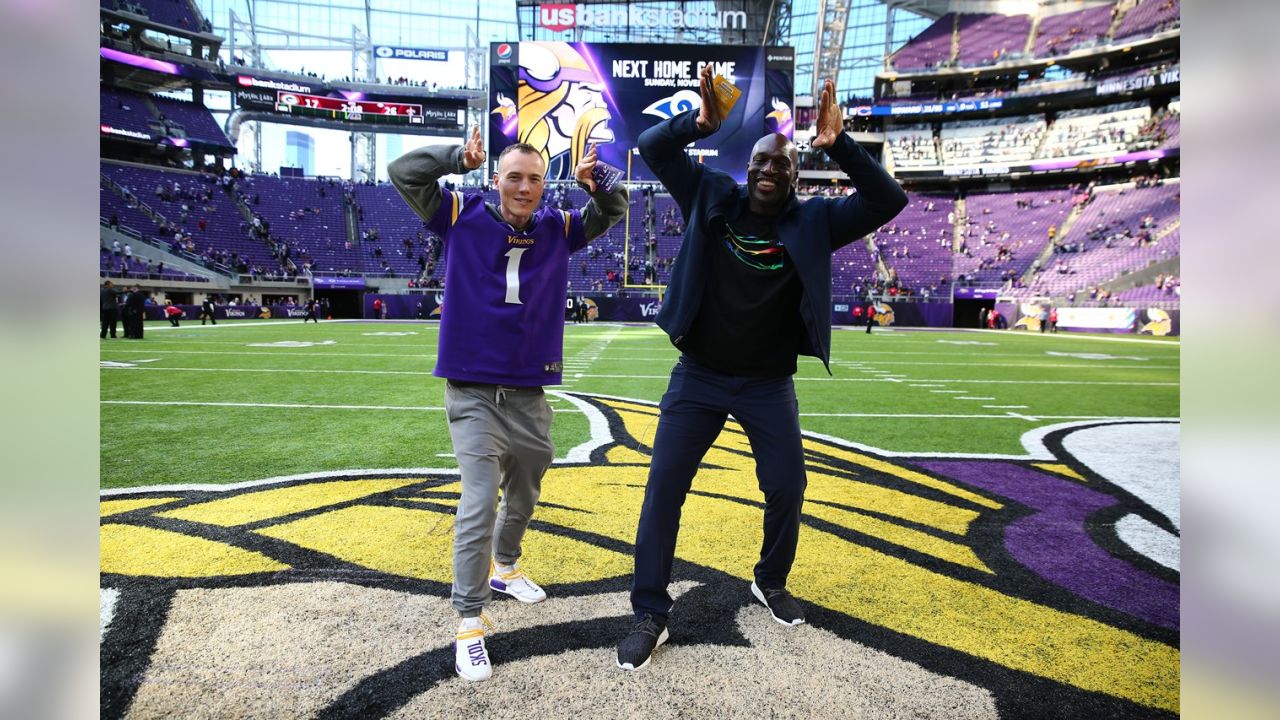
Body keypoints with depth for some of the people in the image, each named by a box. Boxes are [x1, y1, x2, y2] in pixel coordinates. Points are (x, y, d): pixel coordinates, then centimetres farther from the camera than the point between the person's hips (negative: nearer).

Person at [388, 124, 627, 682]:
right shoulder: (463, 217, -2)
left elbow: (614, 212, 8)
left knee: (524, 496, 20)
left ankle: (505, 568, 46)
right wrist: (460, 156, -18)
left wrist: (595, 183, -12)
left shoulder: (558, 229, 5)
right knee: (480, 502, -10)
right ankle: (469, 623, 3)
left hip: (530, 396, 4)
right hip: (473, 395, -4)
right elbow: (403, 173, -4)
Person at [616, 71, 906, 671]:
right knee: (663, 489, -2)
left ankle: (771, 584, 38)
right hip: (698, 376, 0)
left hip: (769, 384, 1)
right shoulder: (712, 198, -2)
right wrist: (701, 123, -23)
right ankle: (650, 614, 11)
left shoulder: (813, 222, -3)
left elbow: (888, 202, -12)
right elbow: (652, 148, -5)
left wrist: (838, 146, -23)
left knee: (787, 488, 9)